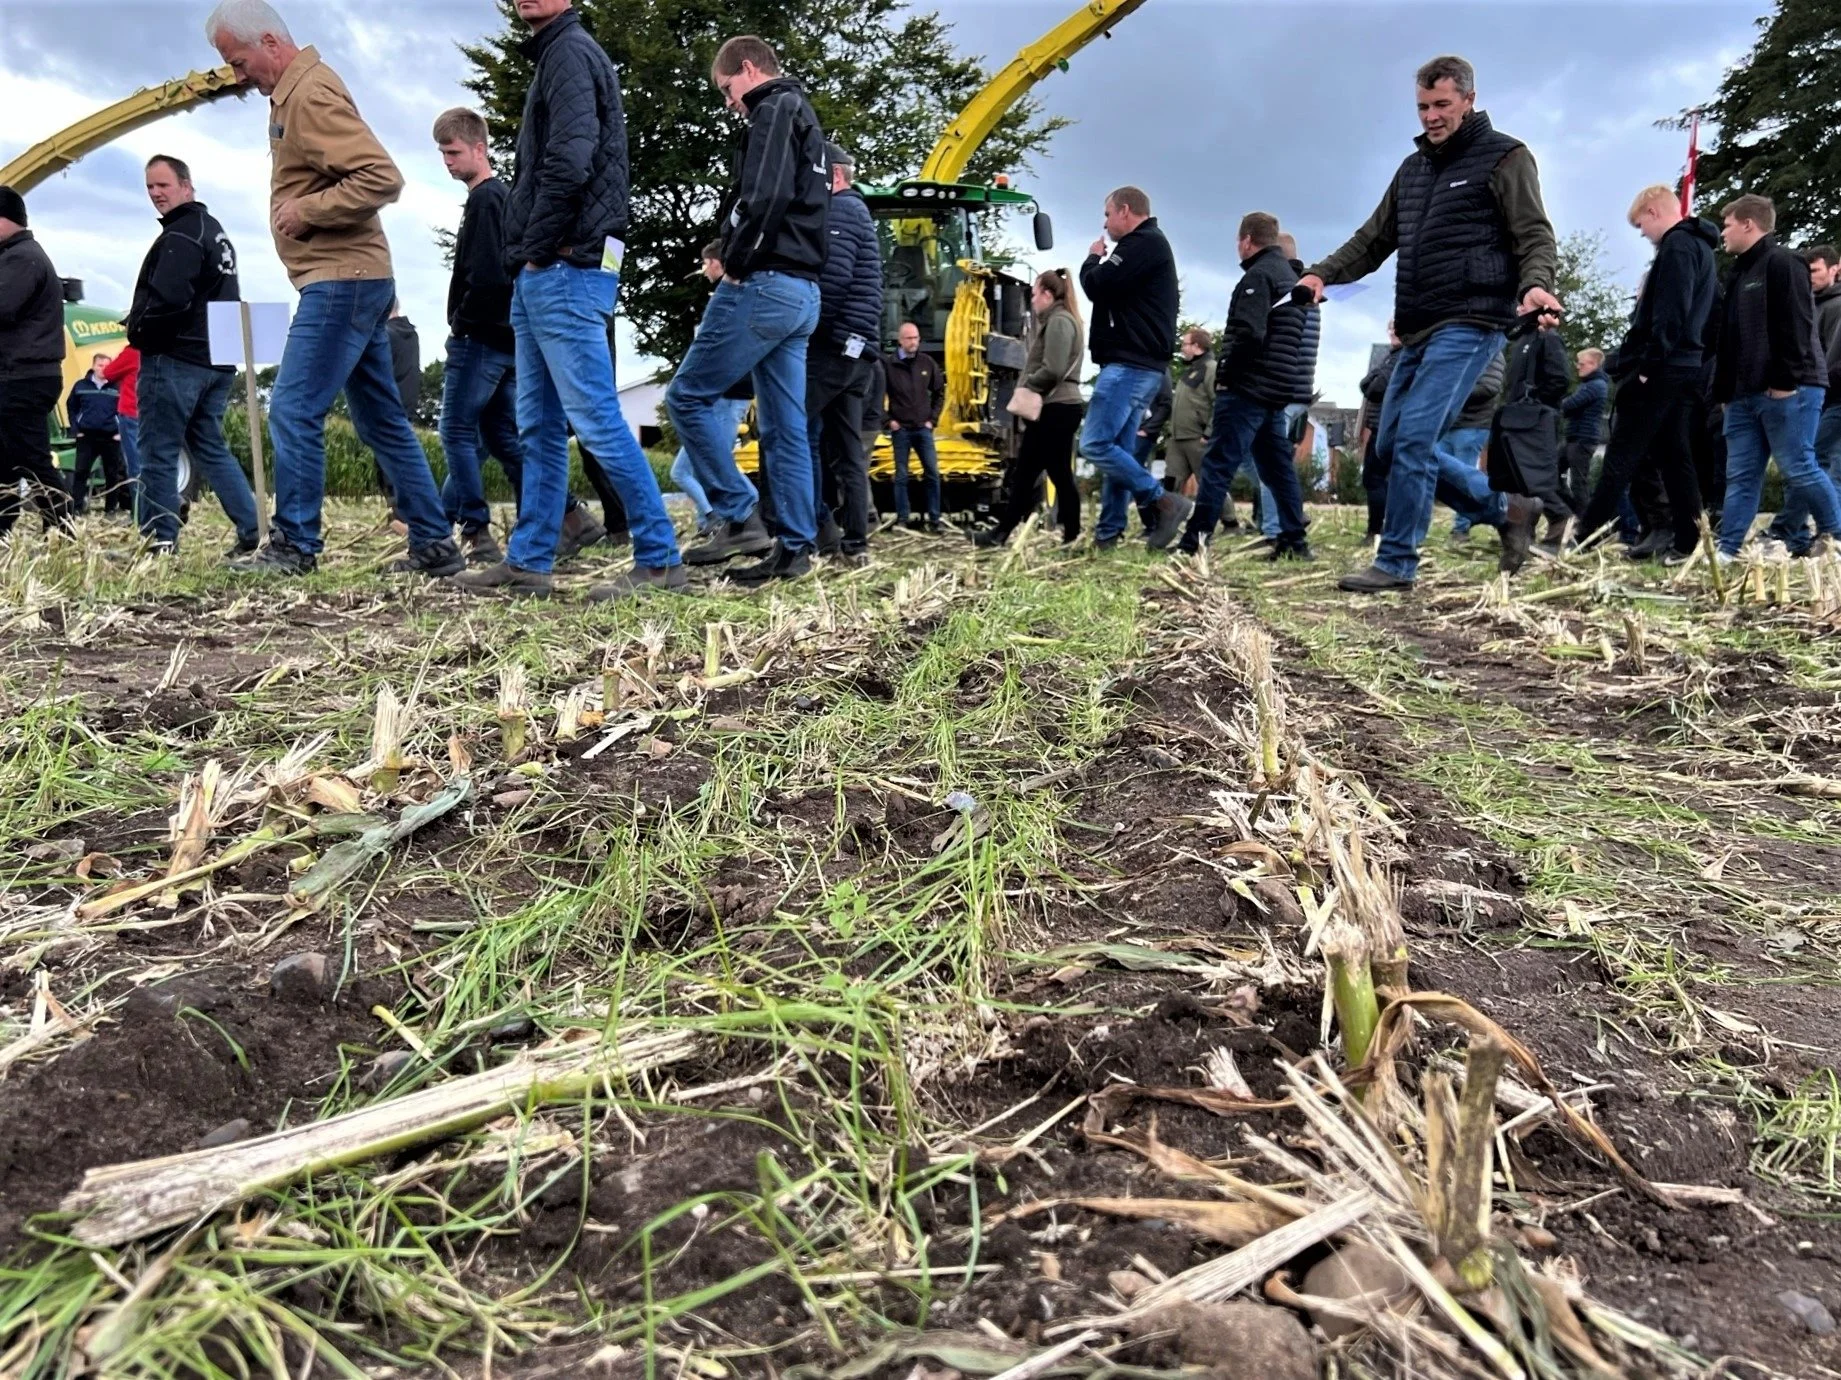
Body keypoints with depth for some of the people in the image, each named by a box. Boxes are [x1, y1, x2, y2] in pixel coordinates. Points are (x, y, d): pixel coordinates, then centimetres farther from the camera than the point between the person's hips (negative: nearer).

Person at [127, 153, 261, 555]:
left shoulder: (180, 235, -12)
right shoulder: (216, 231, 20)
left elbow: (168, 299, -24)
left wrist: (139, 334, -8)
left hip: (175, 359, -9)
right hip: (215, 360, 9)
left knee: (158, 453, -4)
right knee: (210, 449, 12)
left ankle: (161, 541, -2)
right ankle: (254, 530, 5)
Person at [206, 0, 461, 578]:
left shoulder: (312, 93, -12)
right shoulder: (291, 94, 18)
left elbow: (381, 178, -23)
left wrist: (304, 211, -16)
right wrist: (298, 207, 7)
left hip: (340, 281, -10)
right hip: (353, 280, 10)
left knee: (293, 412, -8)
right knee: (381, 420, 10)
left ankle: (293, 546, 0)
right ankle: (434, 545, 13)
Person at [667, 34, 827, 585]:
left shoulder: (774, 110, -4)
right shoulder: (807, 118, 26)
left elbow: (765, 196, -21)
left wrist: (735, 262, -11)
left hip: (764, 284, -9)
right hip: (802, 291, 10)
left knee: (688, 396, -2)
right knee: (787, 426, 6)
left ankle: (739, 519, -5)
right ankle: (795, 547, 6)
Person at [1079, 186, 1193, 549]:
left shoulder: (1143, 243, -10)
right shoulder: (1148, 246, 24)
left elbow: (1097, 287, -14)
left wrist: (1093, 259, 3)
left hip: (1130, 365, -11)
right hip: (1138, 365, 11)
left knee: (1095, 445, -16)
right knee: (1115, 448, 9)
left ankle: (1163, 502, -15)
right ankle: (1109, 532, 10)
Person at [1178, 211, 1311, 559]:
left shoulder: (1258, 275, -10)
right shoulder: (1290, 276, 21)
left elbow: (1248, 333, -22)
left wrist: (1224, 375, -13)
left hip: (1248, 387, -9)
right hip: (1276, 390, 9)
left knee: (1218, 464, -10)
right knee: (1277, 465, 10)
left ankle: (1193, 541, -13)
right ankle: (1294, 541, 9)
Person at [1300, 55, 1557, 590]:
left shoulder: (1505, 157, 0)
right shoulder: (1413, 167, 20)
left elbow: (1535, 237, -6)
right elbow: (1374, 239, 21)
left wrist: (1534, 284, -28)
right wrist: (1323, 273, 3)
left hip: (1469, 324, -8)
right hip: (1417, 329, 8)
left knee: (1414, 437, -19)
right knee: (1392, 444, 7)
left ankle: (1397, 563, -12)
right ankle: (1507, 505, 19)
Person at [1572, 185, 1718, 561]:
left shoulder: (1677, 246, -8)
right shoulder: (1702, 249, 23)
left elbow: (1669, 315, -19)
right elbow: (1704, 317, 21)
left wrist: (1646, 365, -20)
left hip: (1661, 370, -9)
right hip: (1687, 369, 9)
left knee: (1622, 456, -9)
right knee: (1674, 456, 7)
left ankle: (1583, 536, -9)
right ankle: (1687, 541, 5)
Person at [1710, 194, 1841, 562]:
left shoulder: (1783, 263, -6)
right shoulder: (1740, 273, 22)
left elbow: (1795, 326, -16)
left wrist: (1785, 381, -21)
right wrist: (1724, 390, 18)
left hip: (1788, 390, -9)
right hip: (1746, 393, 9)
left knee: (1798, 469, -6)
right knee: (1740, 476, 4)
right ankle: (1727, 550, 3)